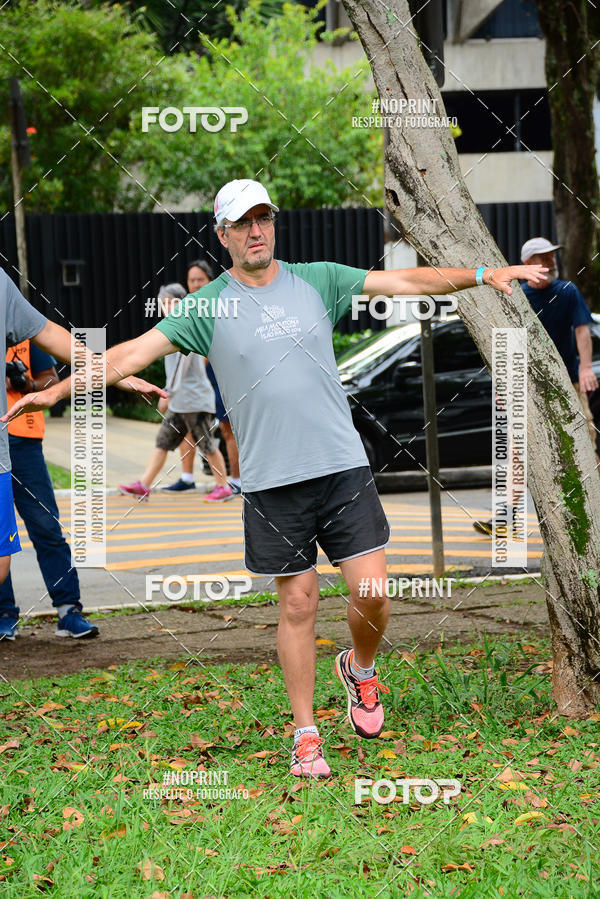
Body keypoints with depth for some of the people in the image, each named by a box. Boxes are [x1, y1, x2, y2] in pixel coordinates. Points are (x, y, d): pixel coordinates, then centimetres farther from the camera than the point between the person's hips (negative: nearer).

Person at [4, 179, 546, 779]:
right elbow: (134, 352, -3)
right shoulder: (209, 306, 1)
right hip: (272, 482, -2)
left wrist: (484, 274, -2)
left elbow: (406, 281, 6)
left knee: (372, 594, -3)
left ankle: (359, 669, 30)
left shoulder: (317, 280, 6)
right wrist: (57, 390, -10)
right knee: (297, 605, 2)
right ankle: (305, 735, 16)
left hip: (343, 466, 2)